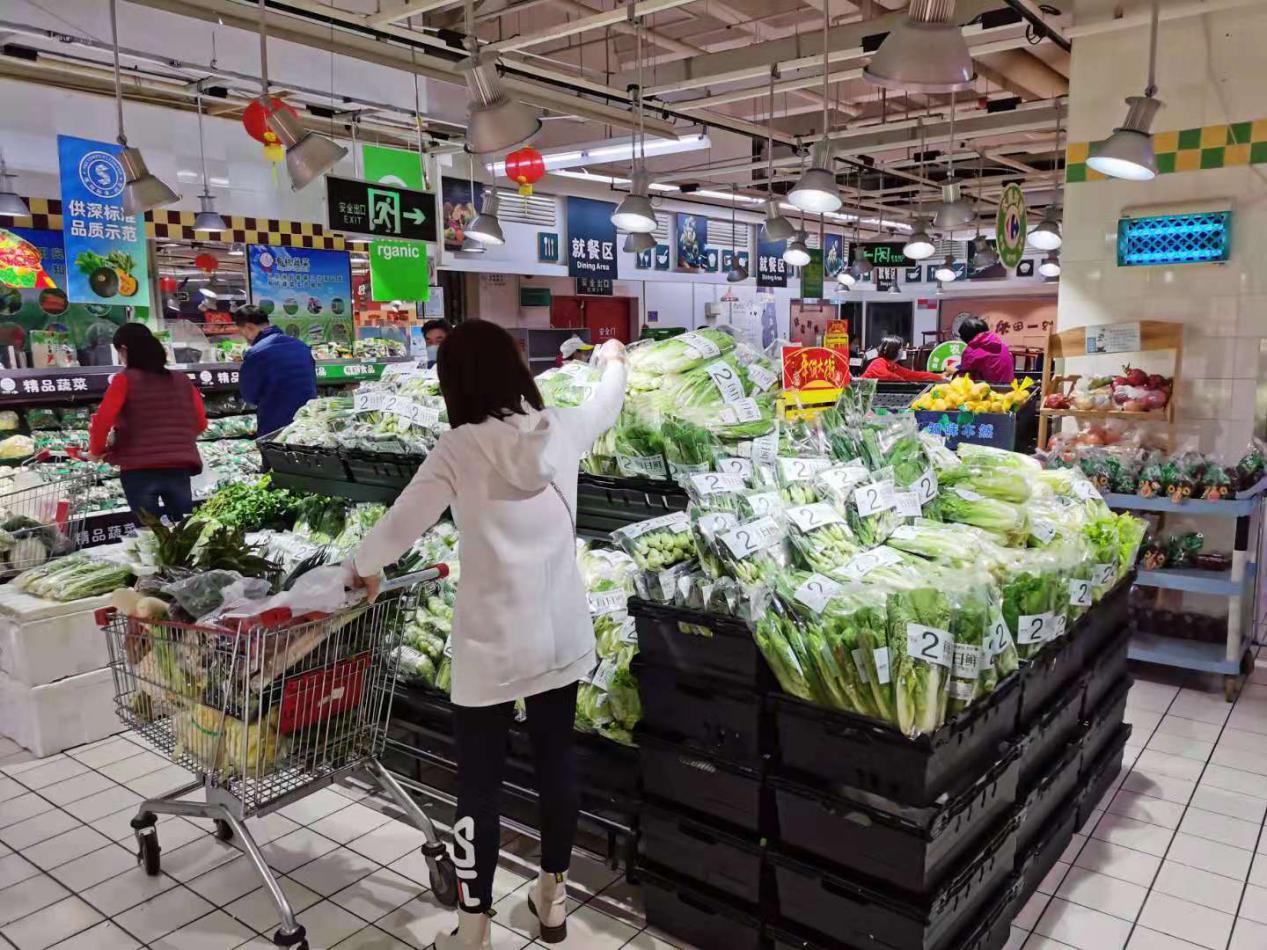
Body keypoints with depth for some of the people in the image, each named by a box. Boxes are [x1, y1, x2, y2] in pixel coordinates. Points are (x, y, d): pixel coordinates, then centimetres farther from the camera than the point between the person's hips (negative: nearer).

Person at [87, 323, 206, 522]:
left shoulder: (125, 380, -3)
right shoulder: (182, 380, 9)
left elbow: (102, 421, -11)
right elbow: (200, 422, 11)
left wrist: (96, 450, 6)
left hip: (140, 469, -4)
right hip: (179, 467, 4)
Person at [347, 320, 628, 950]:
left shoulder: (460, 448, -14)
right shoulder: (563, 429, -3)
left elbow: (400, 525, -8)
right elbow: (607, 405, 20)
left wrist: (363, 567, 14)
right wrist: (614, 362, 41)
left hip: (492, 645, -4)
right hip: (563, 636, 5)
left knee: (479, 783, 9)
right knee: (556, 760, 20)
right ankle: (552, 897, 39)